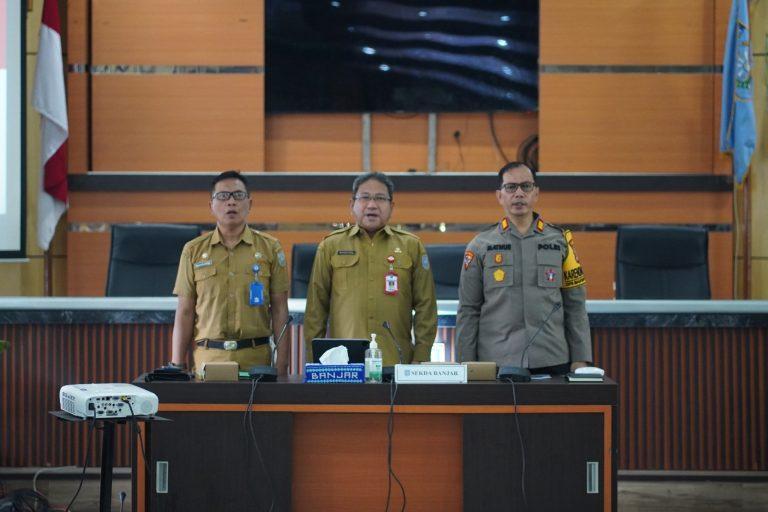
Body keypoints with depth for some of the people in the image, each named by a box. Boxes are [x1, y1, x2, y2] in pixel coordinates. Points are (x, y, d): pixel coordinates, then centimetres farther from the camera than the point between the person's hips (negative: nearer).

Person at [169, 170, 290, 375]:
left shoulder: (270, 248, 5)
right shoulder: (193, 250, 7)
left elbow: (279, 310, 3)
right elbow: (185, 312, 7)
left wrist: (282, 365, -3)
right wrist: (177, 365, 1)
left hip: (256, 358, 0)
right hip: (208, 357, 1)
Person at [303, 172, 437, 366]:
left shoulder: (411, 246, 8)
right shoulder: (330, 246, 8)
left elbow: (425, 308, 7)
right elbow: (316, 308, 8)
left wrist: (420, 361, 1)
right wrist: (314, 362, 4)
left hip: (396, 362, 0)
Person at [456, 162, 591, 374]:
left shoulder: (560, 241, 8)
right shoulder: (480, 246, 6)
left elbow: (575, 306, 8)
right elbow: (468, 311, 5)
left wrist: (580, 359, 1)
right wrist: (467, 365, 0)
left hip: (553, 362, 1)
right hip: (496, 363, -1)